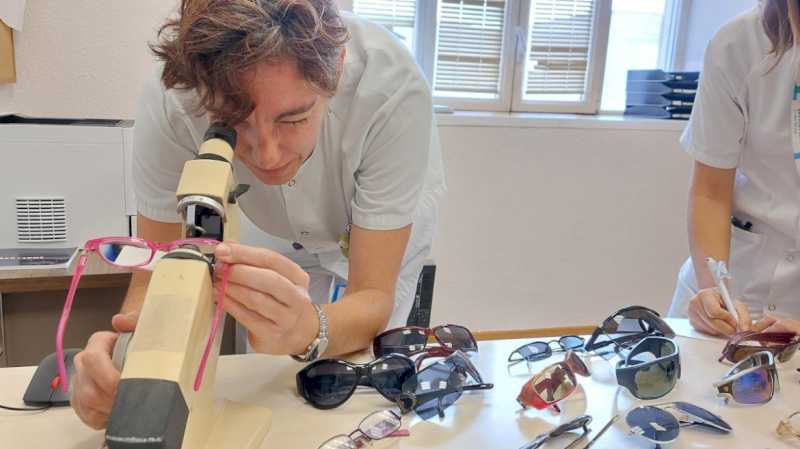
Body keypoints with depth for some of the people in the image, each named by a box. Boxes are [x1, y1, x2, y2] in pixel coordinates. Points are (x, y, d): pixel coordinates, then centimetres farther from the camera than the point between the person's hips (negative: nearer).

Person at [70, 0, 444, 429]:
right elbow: (153, 276, -27)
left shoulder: (393, 87, -41)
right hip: (285, 237, 2)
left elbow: (373, 300, -37)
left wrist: (306, 329, -59)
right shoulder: (168, 104, -35)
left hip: (393, 224, -1)